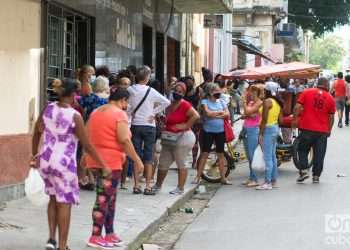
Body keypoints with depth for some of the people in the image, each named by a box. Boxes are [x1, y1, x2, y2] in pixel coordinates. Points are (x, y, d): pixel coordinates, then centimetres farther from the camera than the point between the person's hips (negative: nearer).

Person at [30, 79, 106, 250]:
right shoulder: (75, 116, -14)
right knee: (64, 203, 5)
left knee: (54, 198, 23)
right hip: (64, 163, -5)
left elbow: (36, 134, 9)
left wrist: (34, 156, 23)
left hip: (45, 160, 5)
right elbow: (87, 145, -12)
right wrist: (103, 165, -5)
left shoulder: (48, 109, 0)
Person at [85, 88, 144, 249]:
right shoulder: (119, 114, -10)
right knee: (103, 199, -5)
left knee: (109, 198, 16)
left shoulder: (96, 112, 15)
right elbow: (124, 140, -18)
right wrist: (137, 160, -14)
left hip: (95, 160, 8)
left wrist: (86, 156, 29)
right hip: (111, 161, -8)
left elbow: (87, 136, 19)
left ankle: (110, 234, 20)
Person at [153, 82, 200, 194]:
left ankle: (180, 188, 9)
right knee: (163, 163, 14)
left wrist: (186, 125, -21)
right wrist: (163, 122, 11)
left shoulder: (184, 105, -13)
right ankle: (158, 185, 28)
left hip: (182, 137, -8)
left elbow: (196, 116, -25)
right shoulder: (169, 105, 11)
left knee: (181, 164, 0)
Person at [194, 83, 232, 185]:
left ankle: (223, 178, 12)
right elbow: (208, 113, -18)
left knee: (221, 154, 7)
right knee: (204, 153, -3)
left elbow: (227, 114, -3)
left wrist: (214, 115, -13)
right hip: (208, 131, -4)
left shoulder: (221, 102, 9)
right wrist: (220, 112, -6)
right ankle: (198, 177, 1)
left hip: (220, 131, 4)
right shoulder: (205, 101, -2)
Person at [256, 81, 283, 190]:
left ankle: (268, 182, -9)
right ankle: (273, 180, 19)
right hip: (275, 128, 9)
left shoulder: (267, 101, -14)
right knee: (273, 156, 14)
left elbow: (264, 119, -19)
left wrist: (261, 133, -17)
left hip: (268, 129, -9)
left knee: (267, 157, -8)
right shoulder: (277, 102, 11)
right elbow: (280, 119, 11)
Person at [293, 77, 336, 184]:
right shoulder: (330, 98, 2)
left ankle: (303, 171, 0)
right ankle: (316, 176, 8)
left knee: (303, 150, 14)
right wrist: (329, 130, 16)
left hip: (307, 128, 0)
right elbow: (331, 117, 5)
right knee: (319, 154, 8)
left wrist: (295, 119, 3)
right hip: (322, 131, 0)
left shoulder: (306, 92, -1)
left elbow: (298, 107, -7)